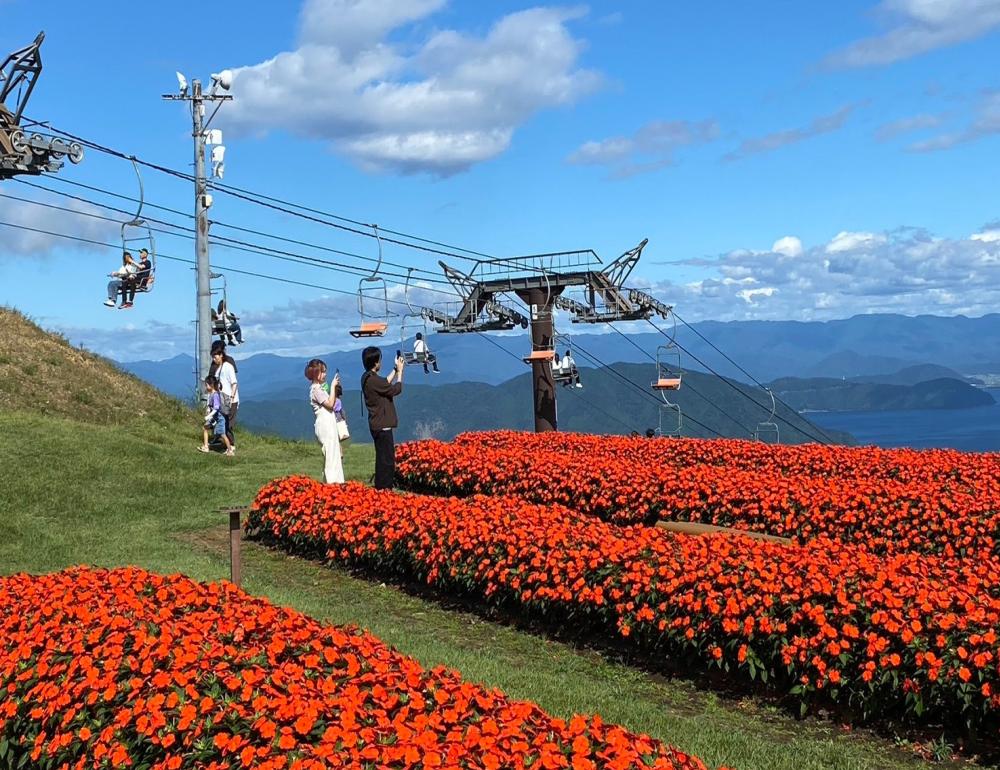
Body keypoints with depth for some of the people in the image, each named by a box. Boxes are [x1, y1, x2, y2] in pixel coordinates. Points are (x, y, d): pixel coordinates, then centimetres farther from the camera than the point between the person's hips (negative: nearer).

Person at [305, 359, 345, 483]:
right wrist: (333, 386, -14)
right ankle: (332, 482, -10)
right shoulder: (316, 390, -12)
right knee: (332, 454, -10)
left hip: (330, 424, 10)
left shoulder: (320, 388, 16)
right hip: (325, 425, -10)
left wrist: (335, 389, 10)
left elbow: (331, 403, 20)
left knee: (336, 454, 11)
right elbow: (330, 404, -18)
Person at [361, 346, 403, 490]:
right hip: (382, 425, -10)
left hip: (377, 424, 10)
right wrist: (400, 371, -1)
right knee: (387, 459, -7)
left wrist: (395, 369, 20)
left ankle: (381, 488, 24)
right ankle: (384, 488, -5)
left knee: (383, 458, 17)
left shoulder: (367, 377, 8)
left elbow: (385, 383, 23)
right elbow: (396, 389, -13)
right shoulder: (374, 380, -22)